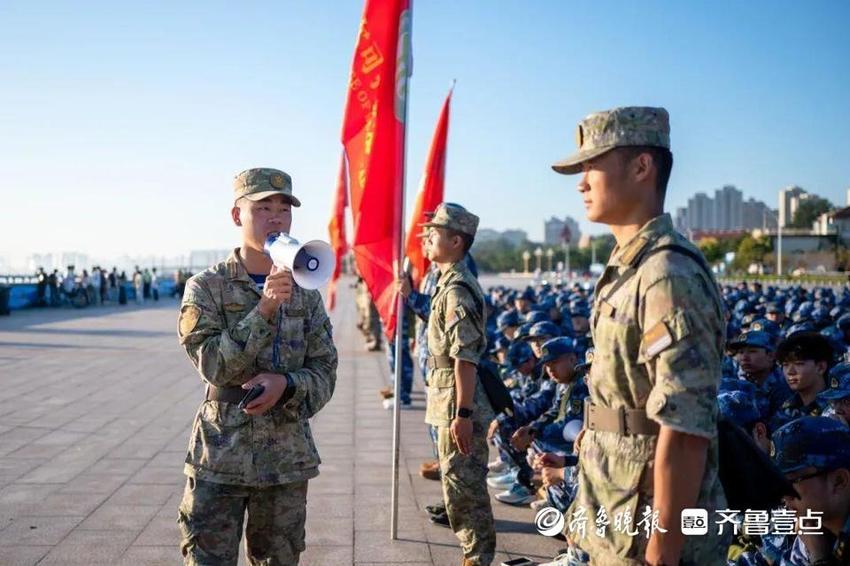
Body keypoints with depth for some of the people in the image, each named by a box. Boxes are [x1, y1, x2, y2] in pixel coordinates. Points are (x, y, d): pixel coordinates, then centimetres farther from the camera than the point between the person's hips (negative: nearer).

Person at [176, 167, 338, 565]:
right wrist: (264, 310, -24)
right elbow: (212, 364, -14)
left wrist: (285, 385, -16)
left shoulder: (306, 293, 6)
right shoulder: (207, 287, -4)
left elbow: (324, 374, 5)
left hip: (287, 459, 3)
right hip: (221, 457, -3)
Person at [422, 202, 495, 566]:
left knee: (462, 483, -3)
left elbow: (466, 357, -23)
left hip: (458, 405, -10)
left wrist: (462, 414, -25)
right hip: (451, 403, 10)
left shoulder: (456, 289, -18)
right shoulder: (451, 283, 14)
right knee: (464, 482, 17)